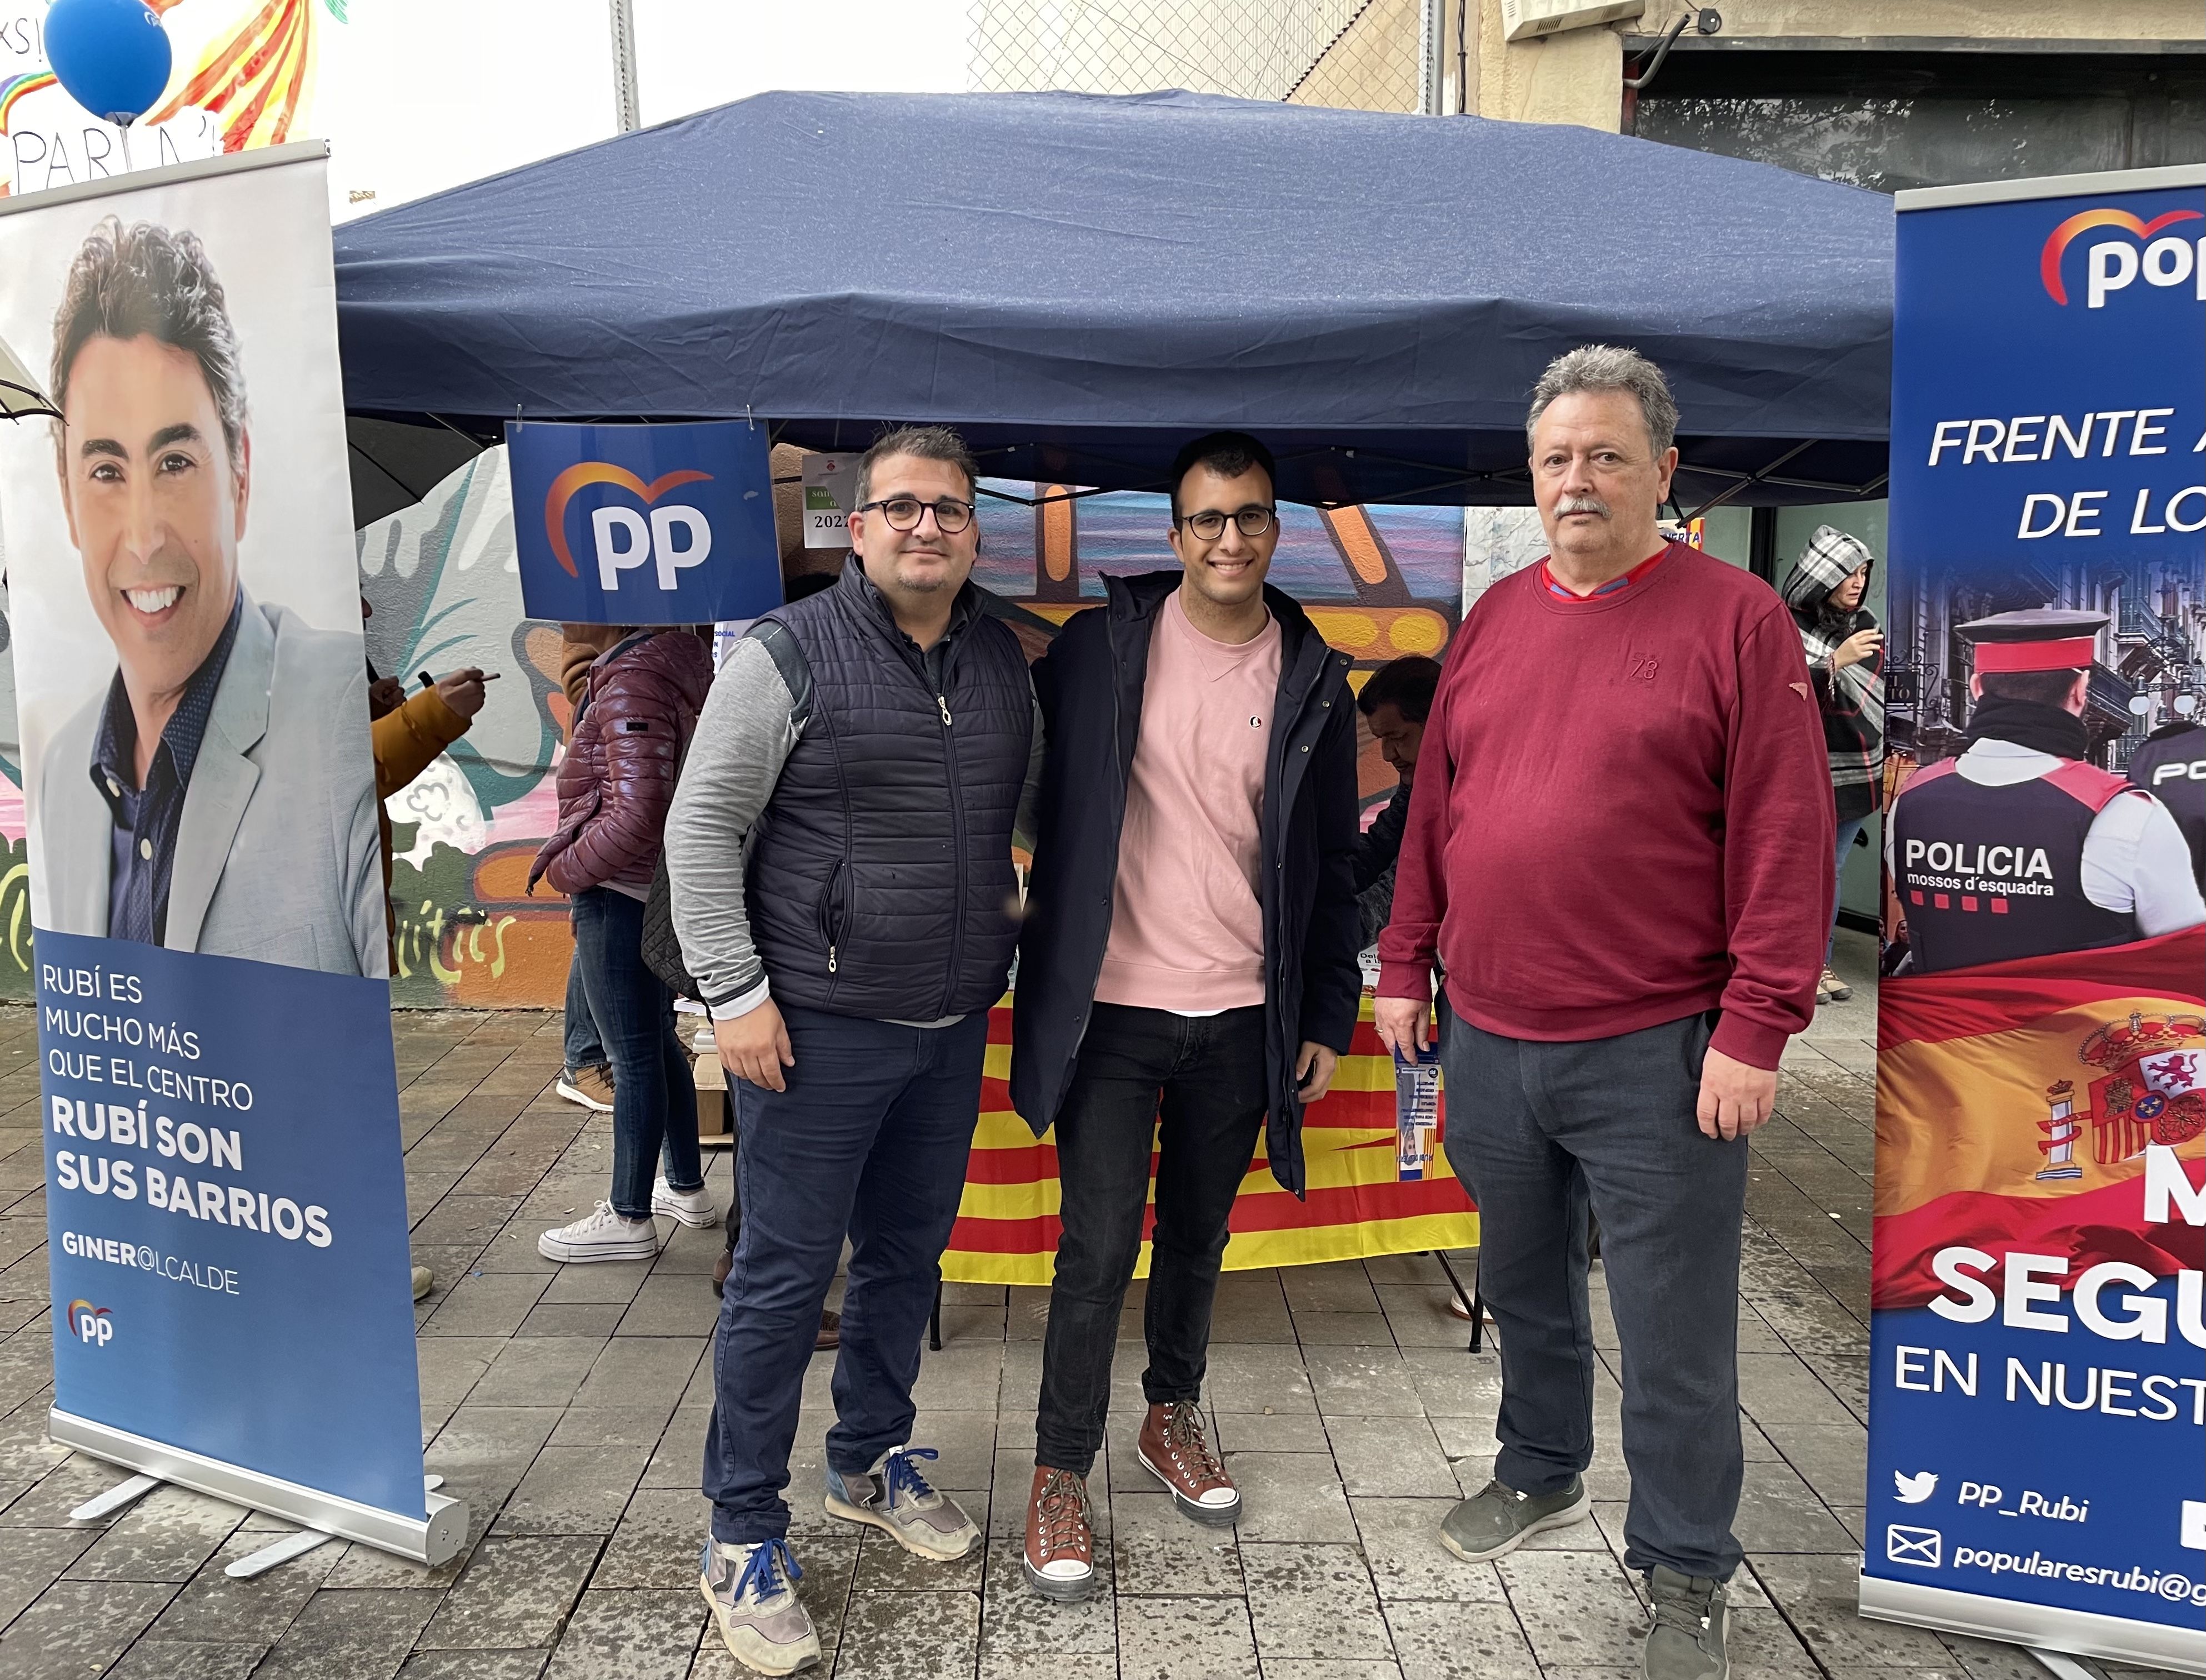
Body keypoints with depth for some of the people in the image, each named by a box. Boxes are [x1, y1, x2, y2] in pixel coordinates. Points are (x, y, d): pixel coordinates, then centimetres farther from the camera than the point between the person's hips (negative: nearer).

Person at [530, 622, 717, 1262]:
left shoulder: (631, 681, -21)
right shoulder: (677, 659, 7)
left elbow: (638, 812, -27)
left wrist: (566, 869, -13)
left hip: (621, 894, -10)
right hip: (661, 890, 10)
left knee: (633, 1056, 2)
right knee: (656, 1042, 21)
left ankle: (629, 1220, 15)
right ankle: (687, 1188, 34)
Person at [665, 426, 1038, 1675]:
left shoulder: (1005, 662, 7)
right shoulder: (792, 654, -11)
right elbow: (703, 827, -10)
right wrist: (737, 993, -13)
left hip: (953, 1026, 6)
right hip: (819, 1025, -6)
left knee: (908, 1257, 18)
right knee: (785, 1277, 2)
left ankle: (873, 1462, 39)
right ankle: (743, 1537, 18)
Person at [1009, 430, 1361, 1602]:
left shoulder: (1315, 683, 4)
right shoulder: (1100, 648, -3)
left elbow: (1333, 868, 9)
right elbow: (1028, 788, 2)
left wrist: (1329, 1017, 7)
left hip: (1243, 1016, 3)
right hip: (1112, 1003, -2)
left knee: (1197, 1233, 17)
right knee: (1099, 1246, 0)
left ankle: (1173, 1418, 39)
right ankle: (1060, 1475, 17)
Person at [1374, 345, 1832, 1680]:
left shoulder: (1735, 619, -7)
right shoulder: (1494, 621, 10)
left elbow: (1784, 840, -11)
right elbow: (1432, 810, 13)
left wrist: (1754, 1030, -14)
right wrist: (1407, 966, 11)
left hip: (1657, 1055, -5)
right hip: (1488, 1041, 5)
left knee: (1674, 1332, 6)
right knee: (1524, 1287, 21)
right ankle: (1543, 1473, 44)